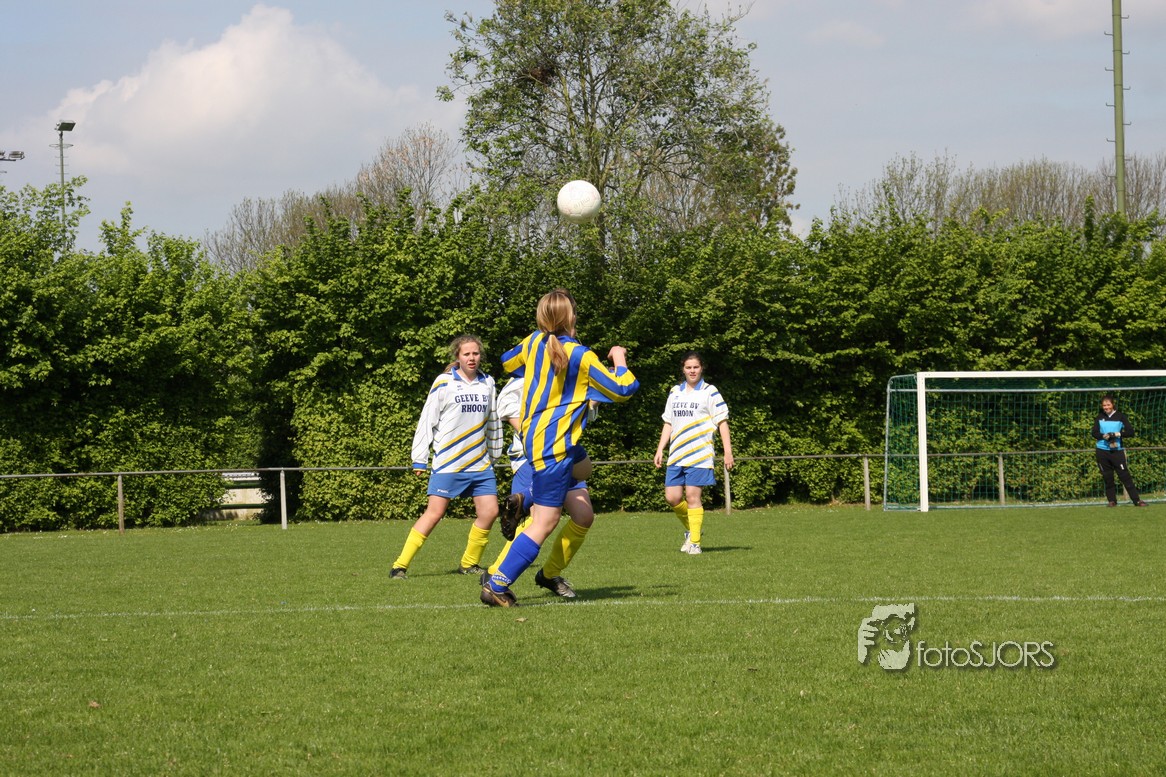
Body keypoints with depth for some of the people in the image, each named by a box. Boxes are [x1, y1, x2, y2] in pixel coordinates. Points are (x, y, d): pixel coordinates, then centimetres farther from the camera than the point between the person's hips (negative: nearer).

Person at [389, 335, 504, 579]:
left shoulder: (487, 383, 8)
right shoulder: (444, 384, -6)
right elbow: (427, 421, -4)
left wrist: (494, 455, 22)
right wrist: (419, 459, -6)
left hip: (480, 463, 5)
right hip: (448, 464, -5)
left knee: (490, 511, -3)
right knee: (434, 513, -9)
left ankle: (469, 563, 14)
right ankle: (400, 565, -4)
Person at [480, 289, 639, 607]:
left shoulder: (534, 342, 2)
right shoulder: (582, 356, -15)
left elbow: (508, 362, 23)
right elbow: (623, 390, -8)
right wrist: (619, 359, 9)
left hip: (532, 434, 9)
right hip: (554, 446, -9)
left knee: (582, 464, 36)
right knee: (546, 521, -7)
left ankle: (526, 501, 19)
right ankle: (497, 586, -12)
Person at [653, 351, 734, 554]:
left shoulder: (710, 392, 1)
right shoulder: (675, 392, 15)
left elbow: (722, 422, -1)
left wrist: (727, 452, -6)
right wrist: (660, 450, 13)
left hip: (700, 454, -5)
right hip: (676, 456, 5)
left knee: (692, 496, -10)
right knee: (672, 497, -1)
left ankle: (695, 541, -3)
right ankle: (690, 528, 23)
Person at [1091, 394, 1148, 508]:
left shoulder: (1120, 417, 0)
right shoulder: (1100, 417, 8)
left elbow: (1130, 432, -5)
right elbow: (1095, 433, 1)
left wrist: (1117, 434, -17)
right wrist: (1105, 436, -17)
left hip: (1117, 451, -3)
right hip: (1102, 451, 3)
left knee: (1125, 476, -8)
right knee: (1107, 477, 5)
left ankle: (1137, 500, -7)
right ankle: (1112, 500, 15)